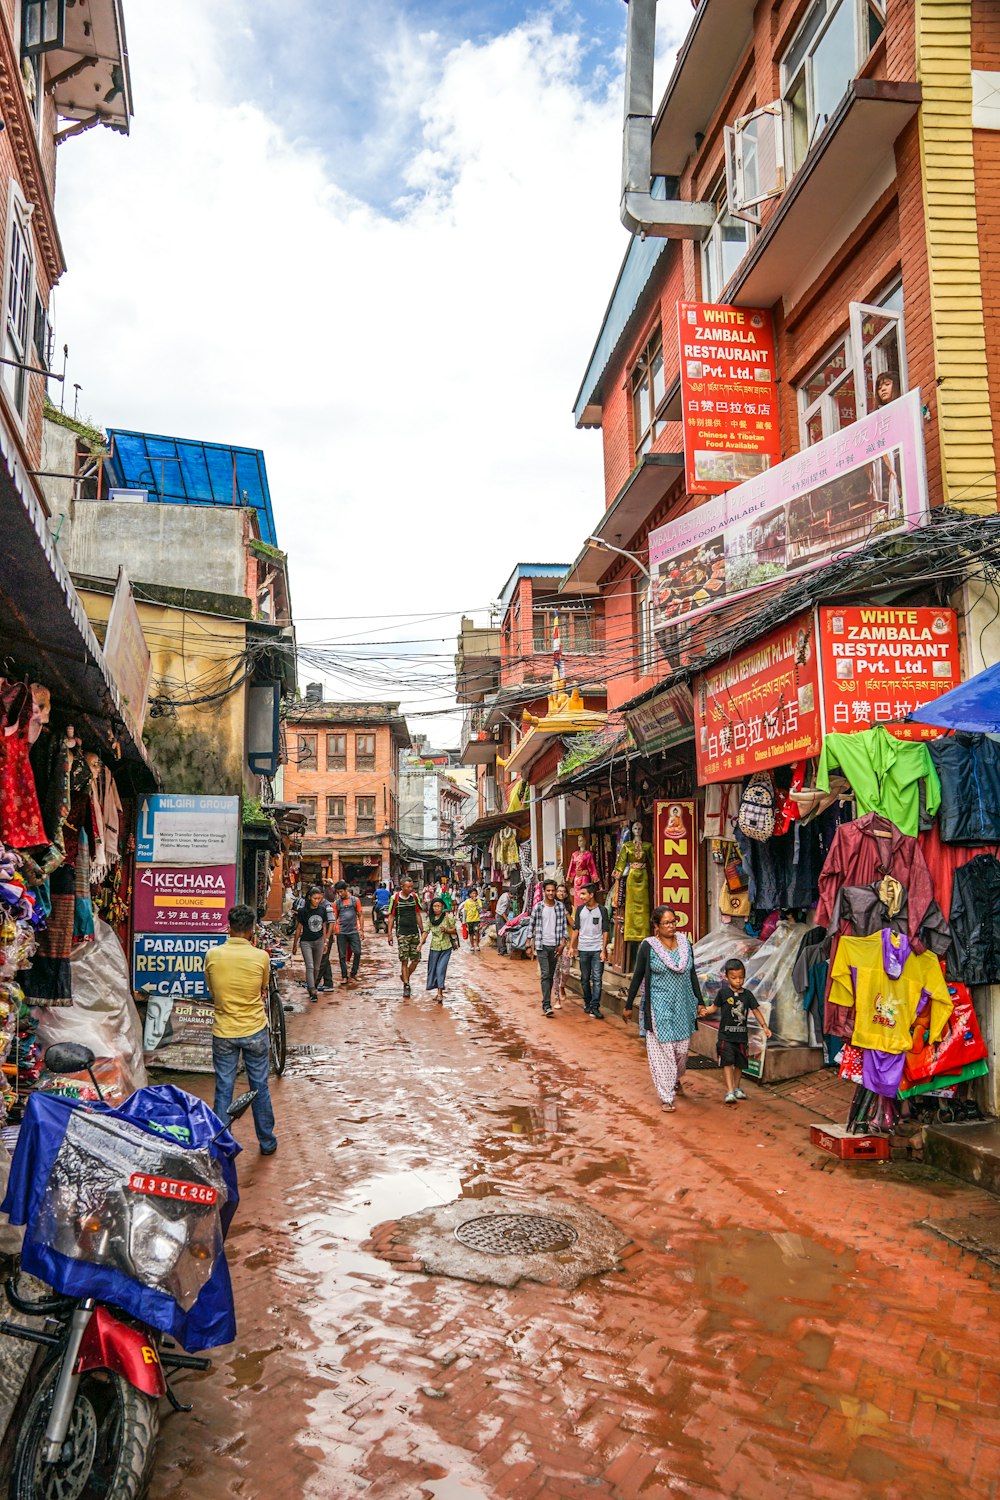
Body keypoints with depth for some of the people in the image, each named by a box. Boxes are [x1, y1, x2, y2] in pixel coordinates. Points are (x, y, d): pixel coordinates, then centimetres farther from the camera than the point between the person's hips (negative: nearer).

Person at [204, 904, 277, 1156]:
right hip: (255, 1031, 0)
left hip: (223, 1033, 0)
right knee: (260, 1087, 13)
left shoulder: (212, 955, -9)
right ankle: (267, 1142, 24)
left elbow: (212, 991, 5)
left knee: (223, 1090, 9)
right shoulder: (260, 956, -12)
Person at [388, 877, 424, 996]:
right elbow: (391, 916, -1)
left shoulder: (414, 897, 5)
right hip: (402, 933, -4)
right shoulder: (395, 898, -6)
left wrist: (422, 931, 14)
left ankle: (405, 977, 26)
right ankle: (406, 986, 1)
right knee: (404, 960, -6)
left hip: (414, 932, 4)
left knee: (416, 959, 3)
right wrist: (390, 934, -5)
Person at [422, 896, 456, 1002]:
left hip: (446, 947, -4)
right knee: (433, 968, 8)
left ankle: (440, 994, -9)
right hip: (434, 947, 4)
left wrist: (446, 930, -17)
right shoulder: (430, 919, 3)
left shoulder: (448, 917, -6)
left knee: (441, 969, -11)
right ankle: (439, 991, 24)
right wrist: (421, 943, -13)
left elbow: (454, 930, 1)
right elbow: (426, 932, 1)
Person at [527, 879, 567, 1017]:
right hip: (542, 945, -3)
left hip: (555, 946, 3)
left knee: (551, 976, 11)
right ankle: (547, 1006, -15)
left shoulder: (560, 906, 3)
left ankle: (546, 1002, 24)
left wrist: (562, 944, -6)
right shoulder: (538, 907, -3)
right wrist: (529, 946, 2)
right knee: (545, 975, -11)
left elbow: (563, 926, 4)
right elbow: (532, 927, 2)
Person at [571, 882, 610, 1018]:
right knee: (585, 979, 9)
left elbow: (605, 931, -1)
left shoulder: (602, 910, -1)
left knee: (597, 979, -7)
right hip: (583, 949, 3)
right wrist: (573, 947, 4)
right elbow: (576, 929, 10)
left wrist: (603, 950, -6)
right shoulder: (580, 909, 7)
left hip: (597, 949, -3)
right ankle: (587, 1004, 22)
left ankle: (595, 1007, -6)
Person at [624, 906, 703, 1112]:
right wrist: (629, 1005, 3)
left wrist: (699, 1001, 10)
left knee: (682, 1048, 11)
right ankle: (666, 1097, 8)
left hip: (683, 1006, 4)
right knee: (662, 1051, -1)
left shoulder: (685, 943, 2)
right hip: (659, 1008, -4)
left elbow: (692, 974, 11)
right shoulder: (648, 946, -9)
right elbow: (637, 977, -1)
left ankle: (675, 1079, 41)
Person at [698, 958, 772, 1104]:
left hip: (742, 1036, 3)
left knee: (740, 1064, 13)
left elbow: (756, 1010, 6)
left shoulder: (748, 994, 3)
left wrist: (764, 1026, -2)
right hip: (726, 1035, -3)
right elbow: (715, 1007, 3)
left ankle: (736, 1088, 30)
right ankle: (729, 1092, -12)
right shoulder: (723, 992, -4)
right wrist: (705, 1010, -16)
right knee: (727, 1062, -11)